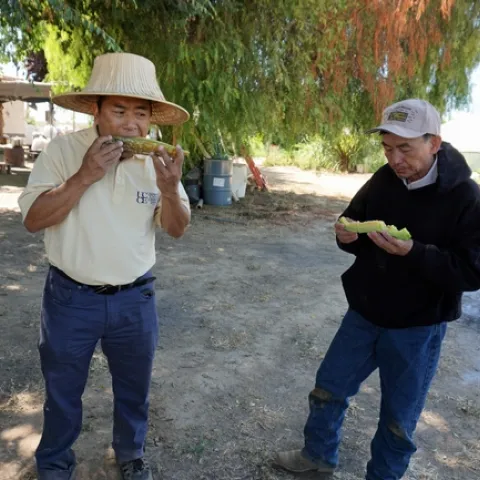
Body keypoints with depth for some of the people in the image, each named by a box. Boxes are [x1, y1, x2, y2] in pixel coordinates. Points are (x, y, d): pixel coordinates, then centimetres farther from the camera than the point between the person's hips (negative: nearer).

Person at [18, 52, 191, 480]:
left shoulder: (158, 159, -6)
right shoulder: (63, 150, -13)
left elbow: (177, 229, -4)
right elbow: (33, 219, -16)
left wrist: (169, 190, -25)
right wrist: (84, 177, -27)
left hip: (135, 299, 2)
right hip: (71, 297, -2)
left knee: (134, 386, 20)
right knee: (62, 389, 18)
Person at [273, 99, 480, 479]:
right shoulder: (383, 181, -3)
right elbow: (354, 223, 11)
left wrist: (412, 252, -32)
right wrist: (348, 235, -13)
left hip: (417, 329, -4)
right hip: (363, 315, 5)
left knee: (399, 421, 13)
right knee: (328, 390, 18)